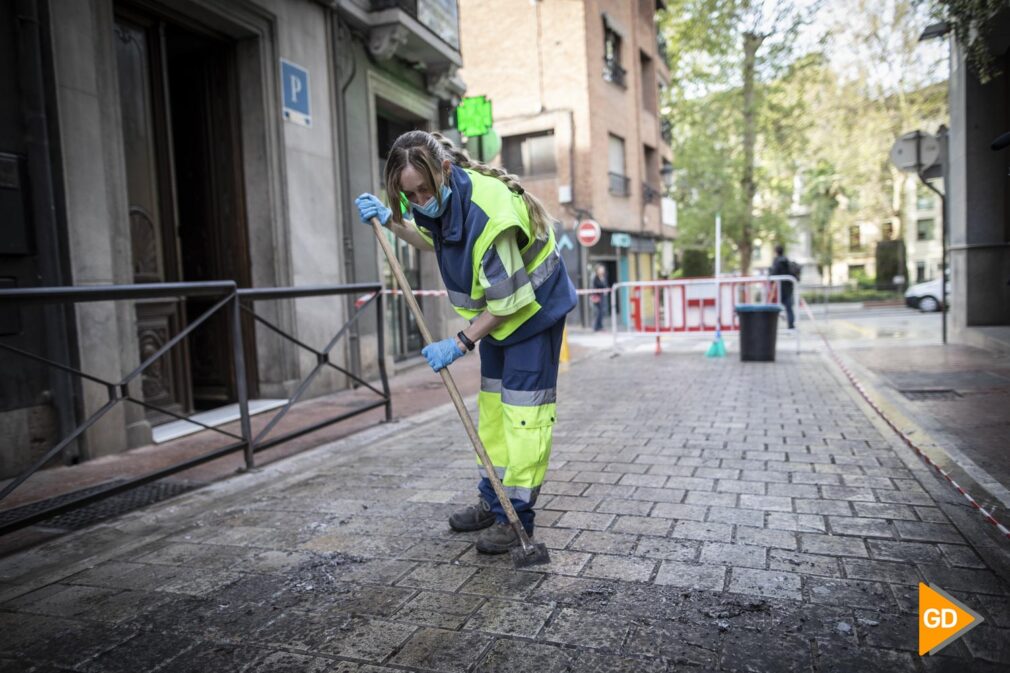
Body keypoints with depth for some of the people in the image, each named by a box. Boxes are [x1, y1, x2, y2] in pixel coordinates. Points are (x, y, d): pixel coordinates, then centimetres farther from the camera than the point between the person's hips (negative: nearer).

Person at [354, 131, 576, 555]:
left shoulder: (487, 217, -36)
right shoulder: (442, 198, -10)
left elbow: (508, 301, -28)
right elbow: (431, 239, 15)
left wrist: (460, 344, -22)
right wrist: (390, 220, 0)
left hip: (532, 307, -9)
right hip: (496, 308, 9)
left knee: (523, 407, -8)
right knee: (491, 401, 12)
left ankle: (517, 515, 2)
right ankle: (493, 500, 24)